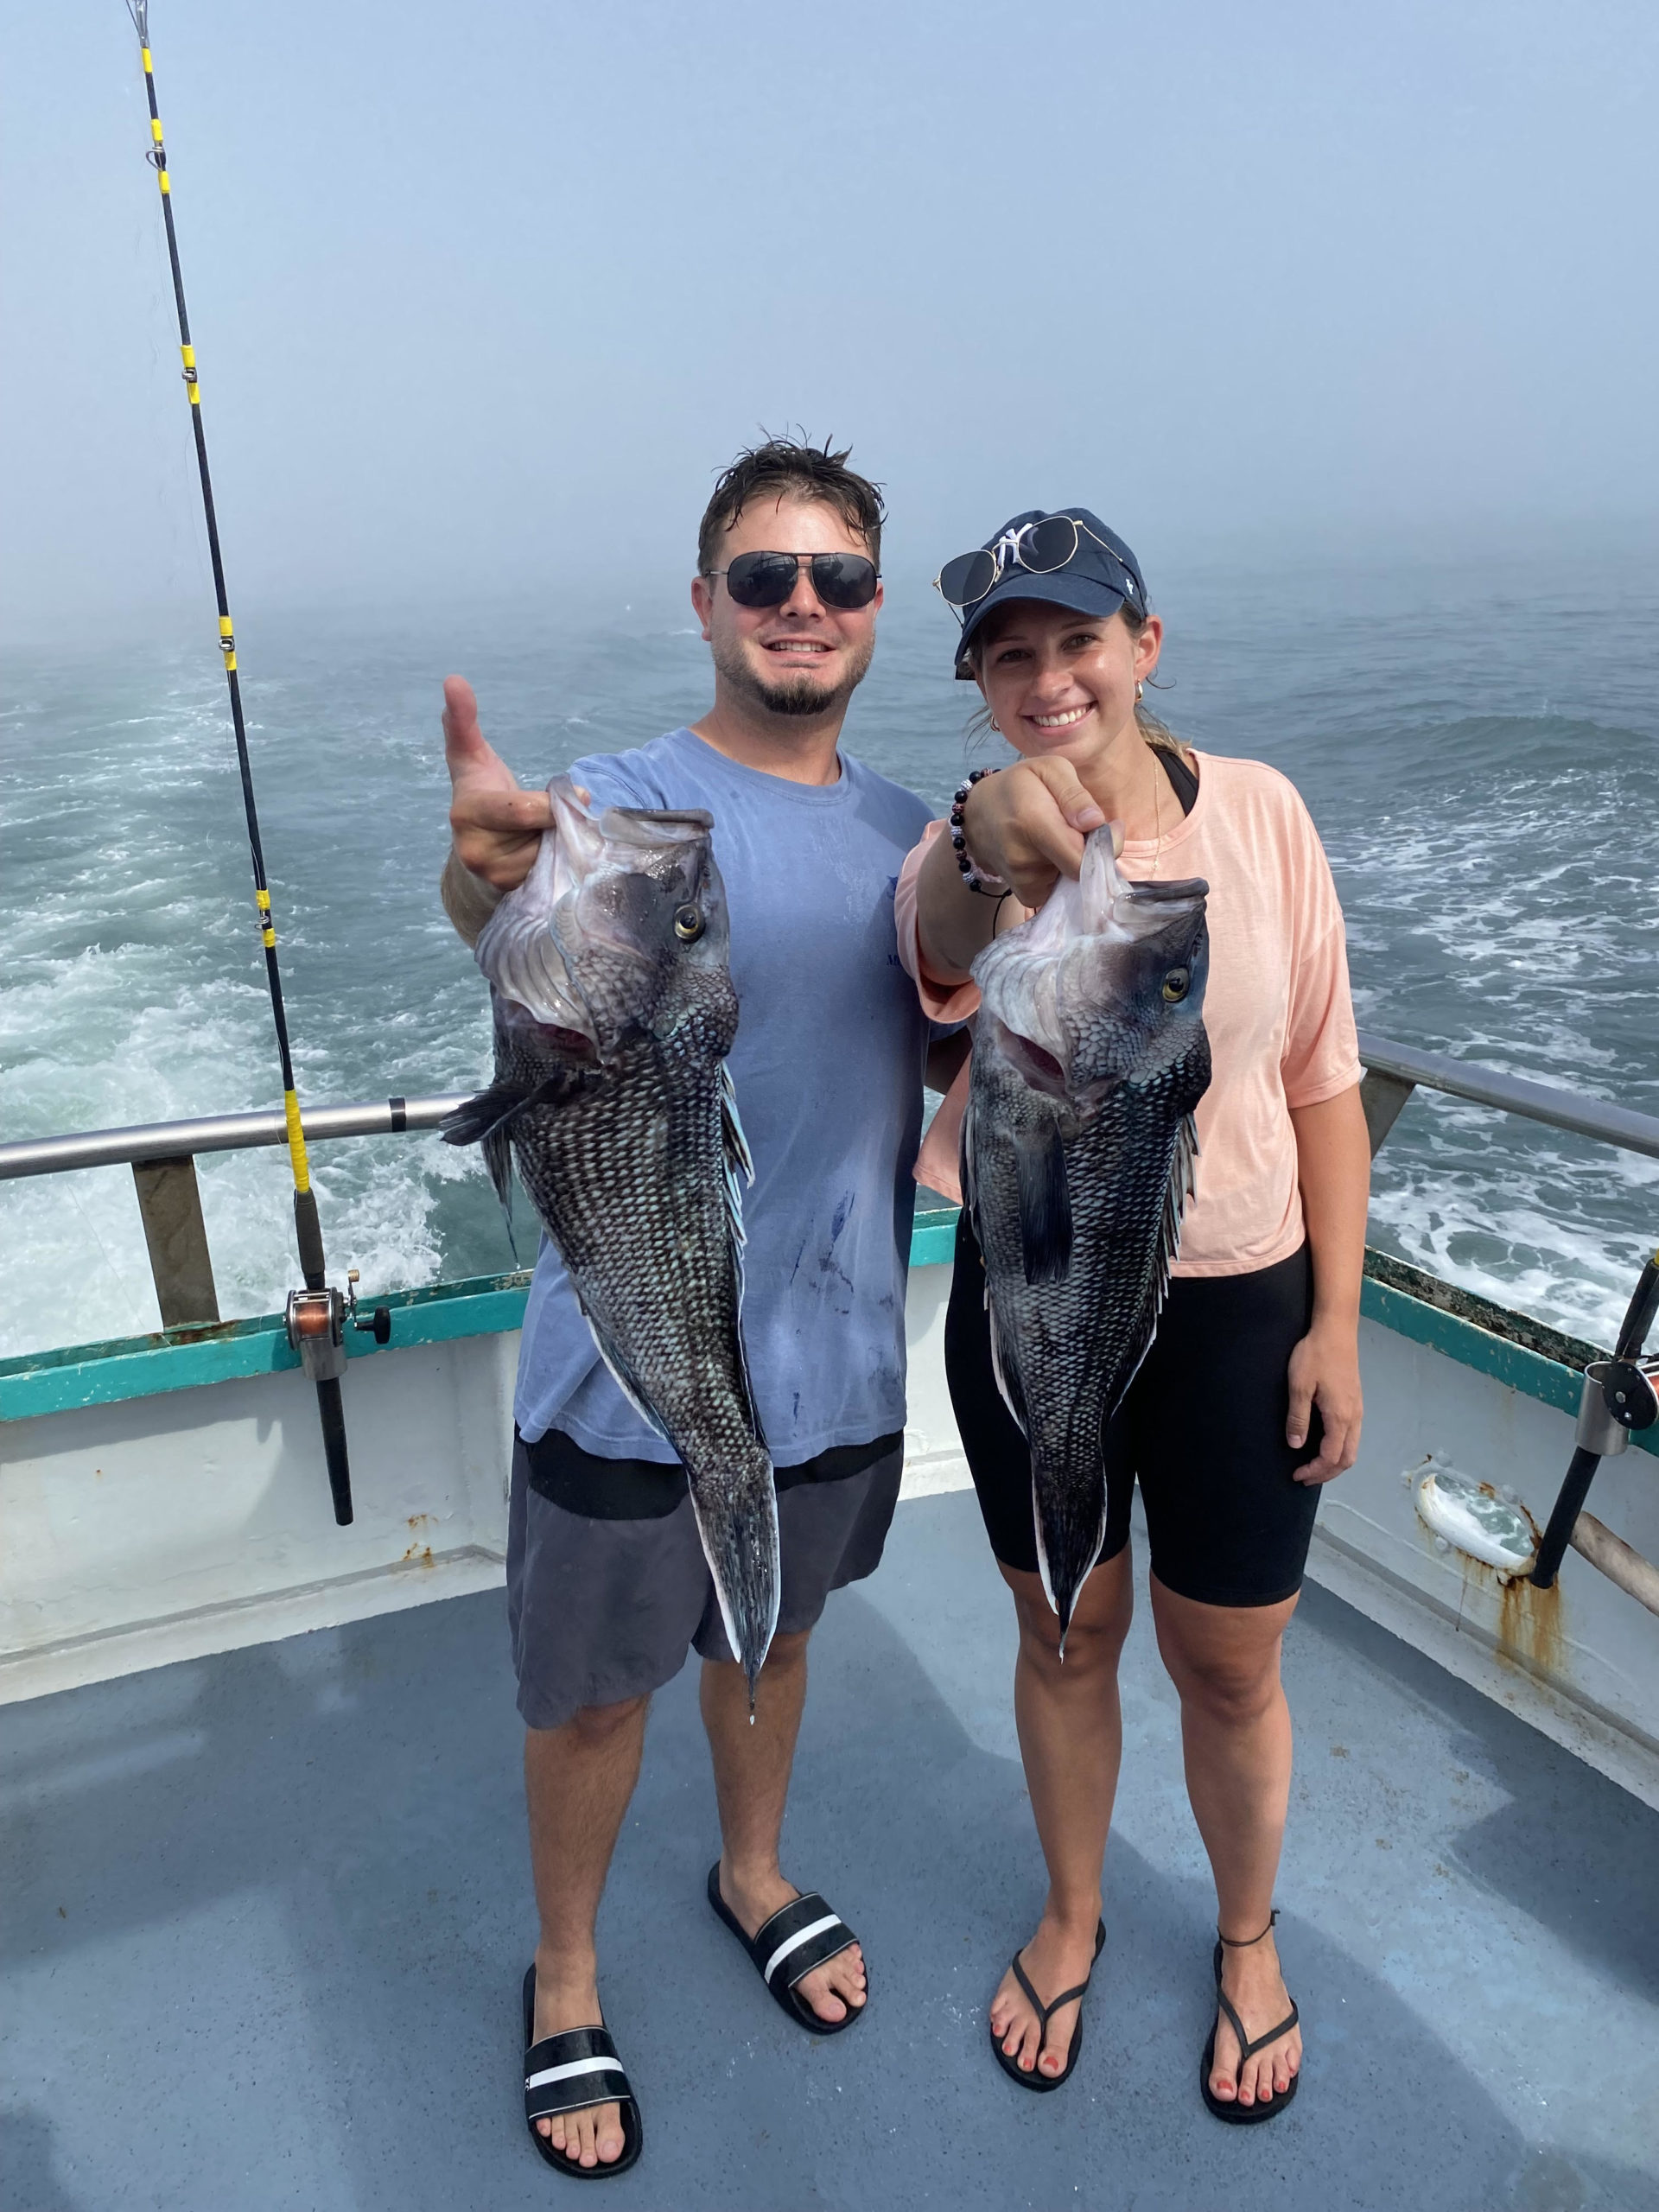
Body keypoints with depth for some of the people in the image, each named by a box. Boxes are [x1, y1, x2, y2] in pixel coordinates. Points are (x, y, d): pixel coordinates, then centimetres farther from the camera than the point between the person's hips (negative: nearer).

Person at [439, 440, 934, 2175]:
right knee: (594, 1692, 14)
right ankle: (564, 1978, 43)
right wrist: (489, 879, -60)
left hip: (834, 1350, 5)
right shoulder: (627, 800, -14)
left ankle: (753, 1876, 55)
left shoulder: (905, 832, 3)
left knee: (770, 1633, 27)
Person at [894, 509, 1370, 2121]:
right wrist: (989, 843, -60)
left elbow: (1324, 1083, -2)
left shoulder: (1260, 814, -7)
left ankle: (1248, 1938, 46)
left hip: (1240, 1308, 0)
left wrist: (1337, 1323, -4)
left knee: (1229, 1670, 16)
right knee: (1065, 1637, 19)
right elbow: (943, 951, -37)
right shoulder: (971, 853, -11)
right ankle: (1071, 1915, 48)